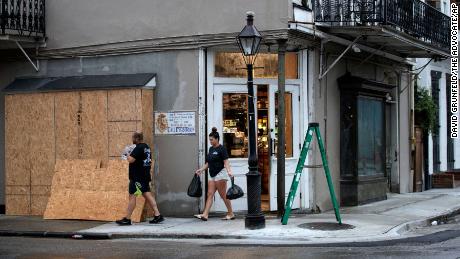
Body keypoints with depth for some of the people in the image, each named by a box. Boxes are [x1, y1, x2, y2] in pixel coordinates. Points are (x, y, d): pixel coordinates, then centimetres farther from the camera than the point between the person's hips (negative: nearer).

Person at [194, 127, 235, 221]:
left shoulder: (222, 149, -9)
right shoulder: (211, 149, 14)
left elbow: (226, 162, -16)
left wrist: (229, 171, -30)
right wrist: (201, 169, 19)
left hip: (220, 173, -8)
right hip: (211, 174, 8)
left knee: (223, 195, -3)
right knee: (210, 194, 1)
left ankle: (231, 214, 8)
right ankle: (205, 215, -5)